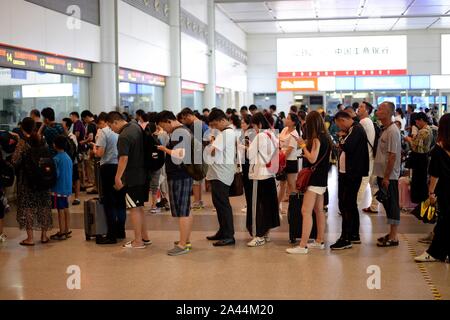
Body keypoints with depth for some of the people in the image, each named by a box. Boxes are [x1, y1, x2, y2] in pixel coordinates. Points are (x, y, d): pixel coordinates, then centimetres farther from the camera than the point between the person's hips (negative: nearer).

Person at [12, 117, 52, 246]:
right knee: (43, 205, 12)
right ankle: (44, 235, 18)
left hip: (26, 179, -5)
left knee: (27, 206, 3)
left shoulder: (23, 142, -15)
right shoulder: (41, 140, 0)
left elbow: (15, 161, -19)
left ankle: (30, 238, 4)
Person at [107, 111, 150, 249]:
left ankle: (138, 242, 5)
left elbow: (124, 158, -26)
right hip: (142, 174, 9)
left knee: (134, 208, -1)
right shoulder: (135, 125, 6)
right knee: (139, 207, 17)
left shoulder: (124, 137, -21)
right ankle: (145, 237, 24)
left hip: (132, 177, -9)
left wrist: (118, 178, -23)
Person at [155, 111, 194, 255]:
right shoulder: (185, 131, 16)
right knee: (186, 210, 15)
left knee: (181, 212, -6)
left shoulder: (177, 133, -16)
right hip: (186, 175, 10)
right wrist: (167, 150, 13)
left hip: (179, 177, -10)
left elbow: (177, 157, -23)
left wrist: (164, 149, -10)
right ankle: (186, 240, 24)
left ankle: (182, 245, -2)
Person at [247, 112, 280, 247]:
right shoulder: (272, 135, 10)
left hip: (260, 174, -9)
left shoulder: (260, 136, -13)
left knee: (257, 205, -3)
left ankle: (259, 236, 0)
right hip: (270, 174, 9)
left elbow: (251, 155, -8)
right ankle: (266, 233, 21)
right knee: (268, 203, 12)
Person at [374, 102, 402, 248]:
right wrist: (382, 176, 16)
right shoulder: (385, 130, 13)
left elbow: (392, 156, -20)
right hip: (383, 175, 9)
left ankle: (394, 237, 4)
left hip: (389, 176, -9)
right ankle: (392, 234, 24)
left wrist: (386, 177, -20)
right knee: (388, 204, 15)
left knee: (392, 204, -3)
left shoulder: (392, 131, -17)